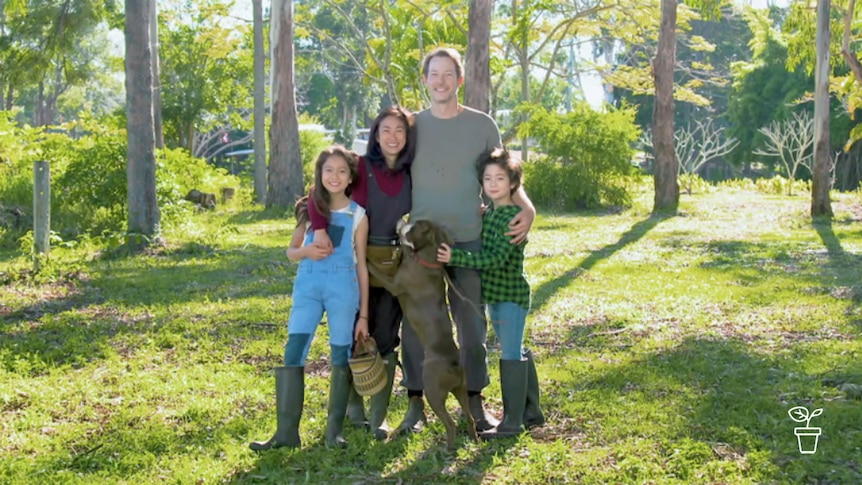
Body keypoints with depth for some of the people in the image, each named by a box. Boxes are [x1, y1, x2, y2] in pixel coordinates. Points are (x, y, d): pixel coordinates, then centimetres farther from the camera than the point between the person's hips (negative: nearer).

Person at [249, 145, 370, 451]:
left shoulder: (357, 215, 3)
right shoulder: (309, 208, 7)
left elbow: (361, 265, 5)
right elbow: (291, 251, 13)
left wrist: (363, 314, 2)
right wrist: (306, 251, -12)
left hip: (343, 288, -1)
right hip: (308, 285, 1)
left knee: (341, 355, 2)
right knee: (293, 352, -7)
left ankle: (334, 429, 12)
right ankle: (287, 431, -3)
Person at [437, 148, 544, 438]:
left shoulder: (513, 217, -16)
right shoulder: (487, 215, 11)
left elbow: (496, 258, -25)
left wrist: (456, 257, -30)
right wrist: (452, 255, 5)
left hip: (511, 295, -9)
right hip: (494, 294, 9)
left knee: (512, 354, -5)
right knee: (515, 353, 17)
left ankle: (512, 421, -1)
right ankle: (532, 410, 29)